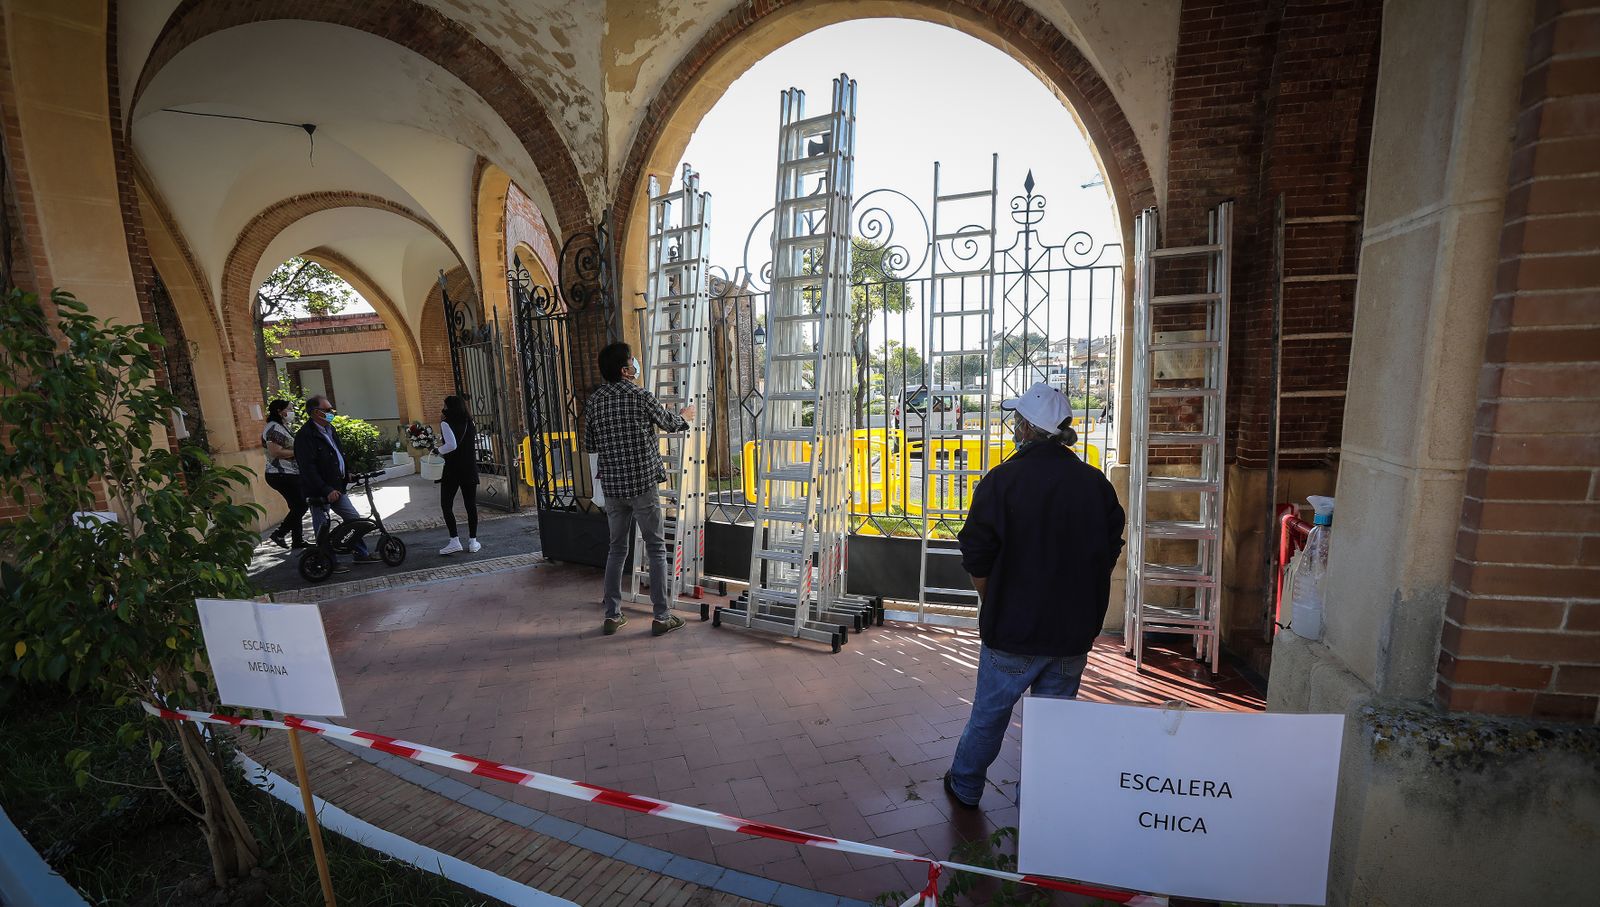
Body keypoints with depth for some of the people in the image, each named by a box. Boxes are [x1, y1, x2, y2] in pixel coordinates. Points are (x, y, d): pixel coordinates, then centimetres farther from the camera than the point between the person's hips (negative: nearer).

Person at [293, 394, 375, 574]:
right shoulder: (305, 435, -17)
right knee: (322, 528, 4)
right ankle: (331, 563, 13)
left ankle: (362, 554, 23)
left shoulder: (329, 429, 9)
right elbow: (308, 468, -22)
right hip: (319, 492, -8)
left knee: (354, 519, 12)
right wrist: (326, 490, -24)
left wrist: (345, 475, 11)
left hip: (336, 487, 8)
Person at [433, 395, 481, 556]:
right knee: (471, 505, 7)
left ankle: (454, 541, -2)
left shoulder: (446, 424, -10)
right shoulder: (470, 424, 8)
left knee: (446, 505, 5)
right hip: (470, 469, 5)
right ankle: (472, 542, 11)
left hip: (452, 470, -5)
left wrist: (438, 450, -5)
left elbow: (451, 445, -22)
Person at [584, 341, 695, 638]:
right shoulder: (640, 396, -10)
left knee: (617, 548, 15)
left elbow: (589, 443, 11)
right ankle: (662, 616, 9)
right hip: (642, 483, -5)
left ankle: (612, 615, 19)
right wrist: (684, 416, 27)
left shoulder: (594, 400, 4)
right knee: (656, 549, 4)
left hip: (612, 486, 5)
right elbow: (669, 423, 5)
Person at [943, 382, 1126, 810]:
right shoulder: (1096, 483, -1)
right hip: (1074, 634, 4)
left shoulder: (1001, 481, -14)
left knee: (988, 714, 14)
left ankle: (965, 787, 33)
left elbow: (977, 560, -10)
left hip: (1012, 630, -3)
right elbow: (1109, 553, 8)